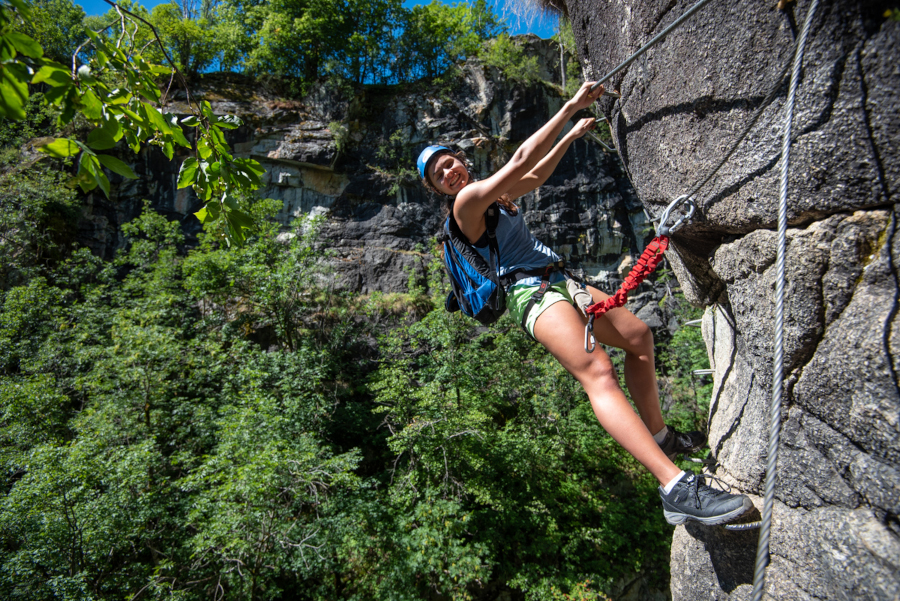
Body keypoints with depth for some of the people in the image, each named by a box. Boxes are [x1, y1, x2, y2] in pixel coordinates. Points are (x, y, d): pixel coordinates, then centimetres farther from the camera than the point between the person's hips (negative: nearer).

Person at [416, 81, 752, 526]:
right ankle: (675, 488, -34)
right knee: (597, 372, -29)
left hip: (557, 282, 10)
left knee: (638, 334, 14)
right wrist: (573, 105, -9)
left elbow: (536, 175, 33)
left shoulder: (493, 192, 19)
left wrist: (573, 134, 35)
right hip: (530, 293, -10)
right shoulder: (467, 200, -10)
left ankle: (659, 436, 25)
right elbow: (522, 160, -16)